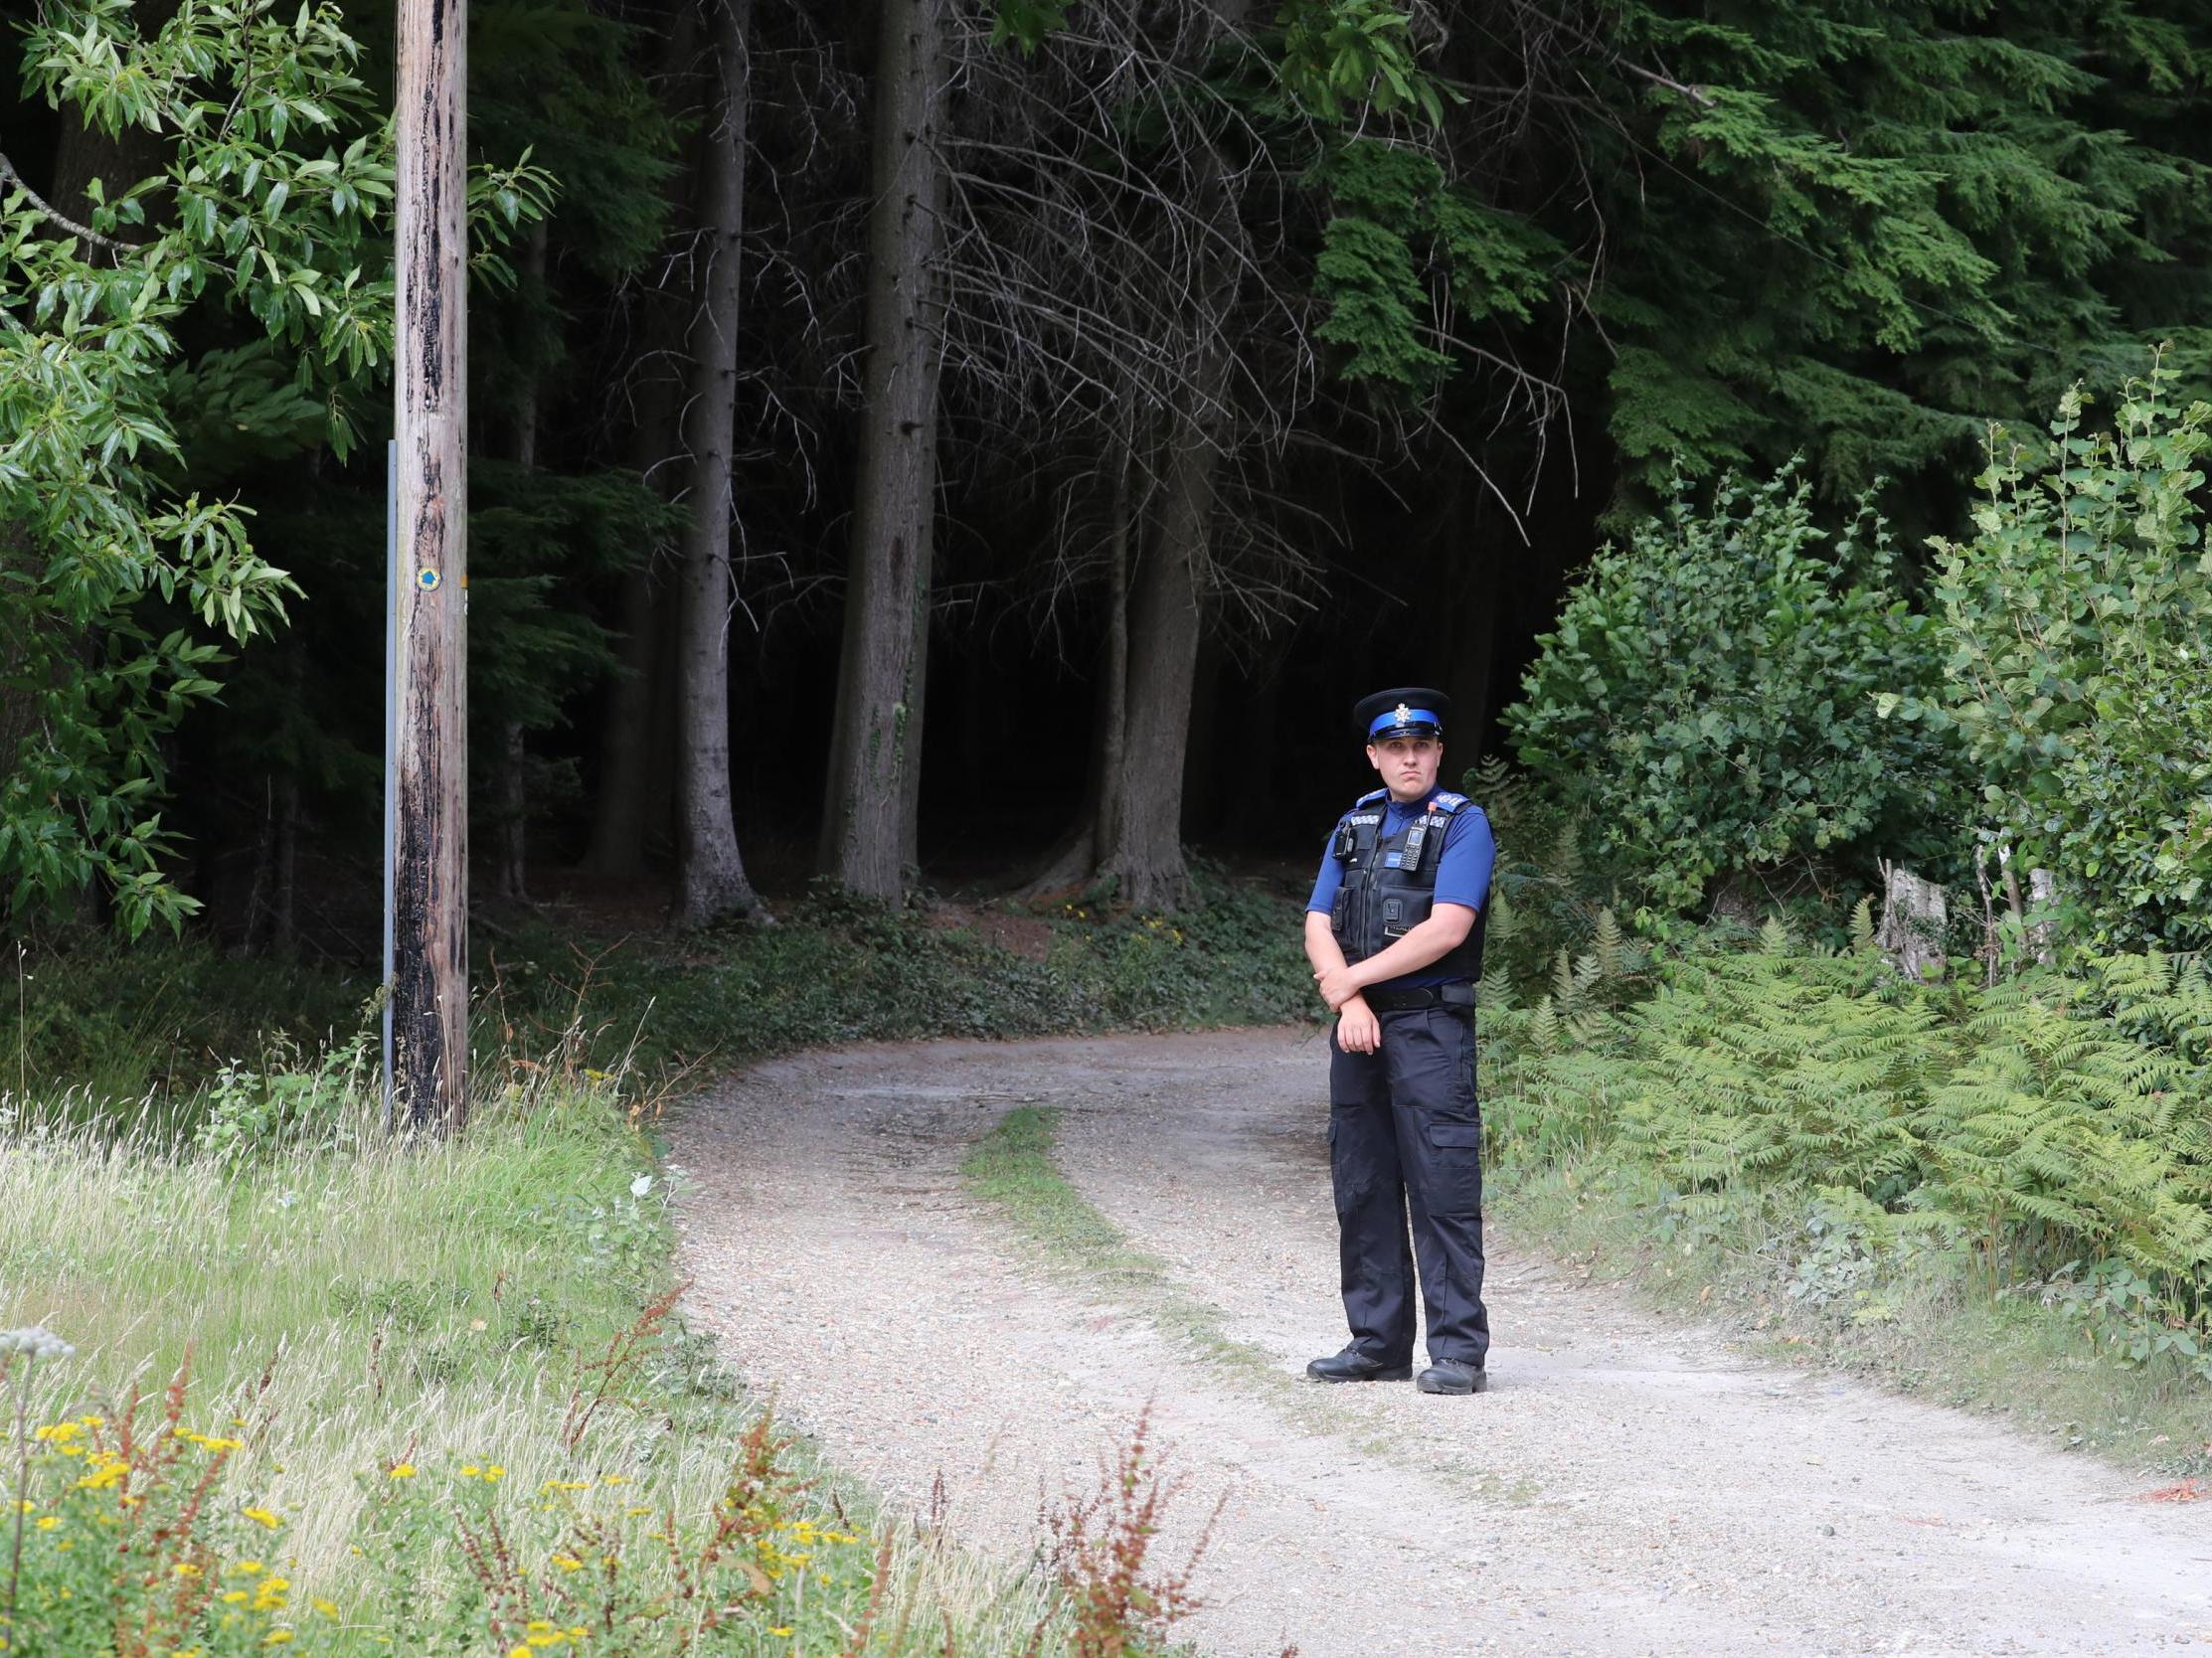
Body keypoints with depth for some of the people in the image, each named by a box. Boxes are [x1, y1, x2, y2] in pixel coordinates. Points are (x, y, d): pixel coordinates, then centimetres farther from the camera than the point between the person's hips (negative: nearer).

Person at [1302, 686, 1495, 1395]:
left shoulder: (1462, 824, -3)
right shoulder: (1353, 826, 15)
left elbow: (1447, 929, -15)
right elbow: (1318, 929, 8)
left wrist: (1354, 977, -8)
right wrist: (1347, 1004, -9)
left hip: (1430, 1025, -6)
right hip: (1358, 1029, 6)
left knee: (1442, 1189, -9)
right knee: (1362, 1190, 8)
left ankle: (1458, 1351, -9)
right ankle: (1377, 1343, 15)